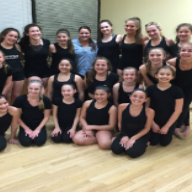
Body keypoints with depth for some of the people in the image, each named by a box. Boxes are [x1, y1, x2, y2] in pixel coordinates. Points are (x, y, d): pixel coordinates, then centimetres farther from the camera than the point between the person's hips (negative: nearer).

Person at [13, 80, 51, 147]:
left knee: (39, 141, -23)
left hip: (39, 126, 0)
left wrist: (37, 129, -9)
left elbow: (46, 117, -3)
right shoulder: (20, 99, -15)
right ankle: (28, 133, 12)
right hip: (25, 127, 0)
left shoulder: (46, 100, -12)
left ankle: (36, 133, 12)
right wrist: (27, 129, -8)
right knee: (25, 142, -23)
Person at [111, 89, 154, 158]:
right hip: (126, 133, 2)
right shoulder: (122, 107, -15)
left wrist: (133, 138, -15)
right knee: (116, 149, -19)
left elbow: (146, 128, -9)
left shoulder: (149, 111, -21)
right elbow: (120, 123, 0)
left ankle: (140, 145, 8)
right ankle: (125, 142, 12)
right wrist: (125, 136, -10)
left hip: (141, 135, -2)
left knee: (133, 152, -25)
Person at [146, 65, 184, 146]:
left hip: (169, 122, -1)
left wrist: (166, 126, -9)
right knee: (153, 142, 7)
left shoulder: (177, 91, -18)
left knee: (164, 142, 8)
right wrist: (153, 123, -7)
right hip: (154, 121, 1)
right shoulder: (150, 89, -15)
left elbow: (177, 111, -13)